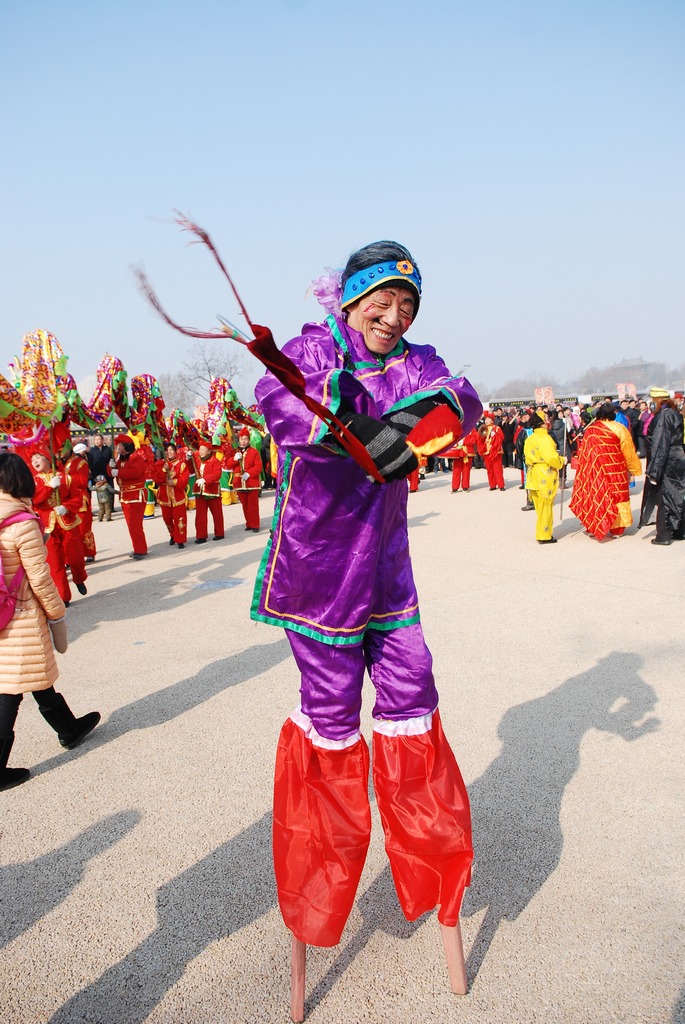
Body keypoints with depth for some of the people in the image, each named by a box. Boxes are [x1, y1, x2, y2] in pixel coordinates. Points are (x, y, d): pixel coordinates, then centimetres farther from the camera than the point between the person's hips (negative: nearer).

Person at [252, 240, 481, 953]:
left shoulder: (413, 361, 5)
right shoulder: (312, 348, -9)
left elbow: (463, 401, -12)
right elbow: (276, 398, -30)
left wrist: (427, 419, -34)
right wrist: (363, 432, -44)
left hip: (384, 561, 5)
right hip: (316, 562, -4)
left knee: (410, 686, 9)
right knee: (331, 701, 4)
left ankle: (428, 849, 34)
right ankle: (321, 862, 32)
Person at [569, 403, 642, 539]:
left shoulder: (590, 429, 2)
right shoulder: (618, 428, -7)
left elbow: (584, 453, 6)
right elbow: (629, 452, -3)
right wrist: (634, 470, 8)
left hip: (594, 471, 3)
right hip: (614, 471, -3)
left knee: (596, 495, 12)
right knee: (617, 496, 7)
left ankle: (593, 526, 17)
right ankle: (616, 529, 12)